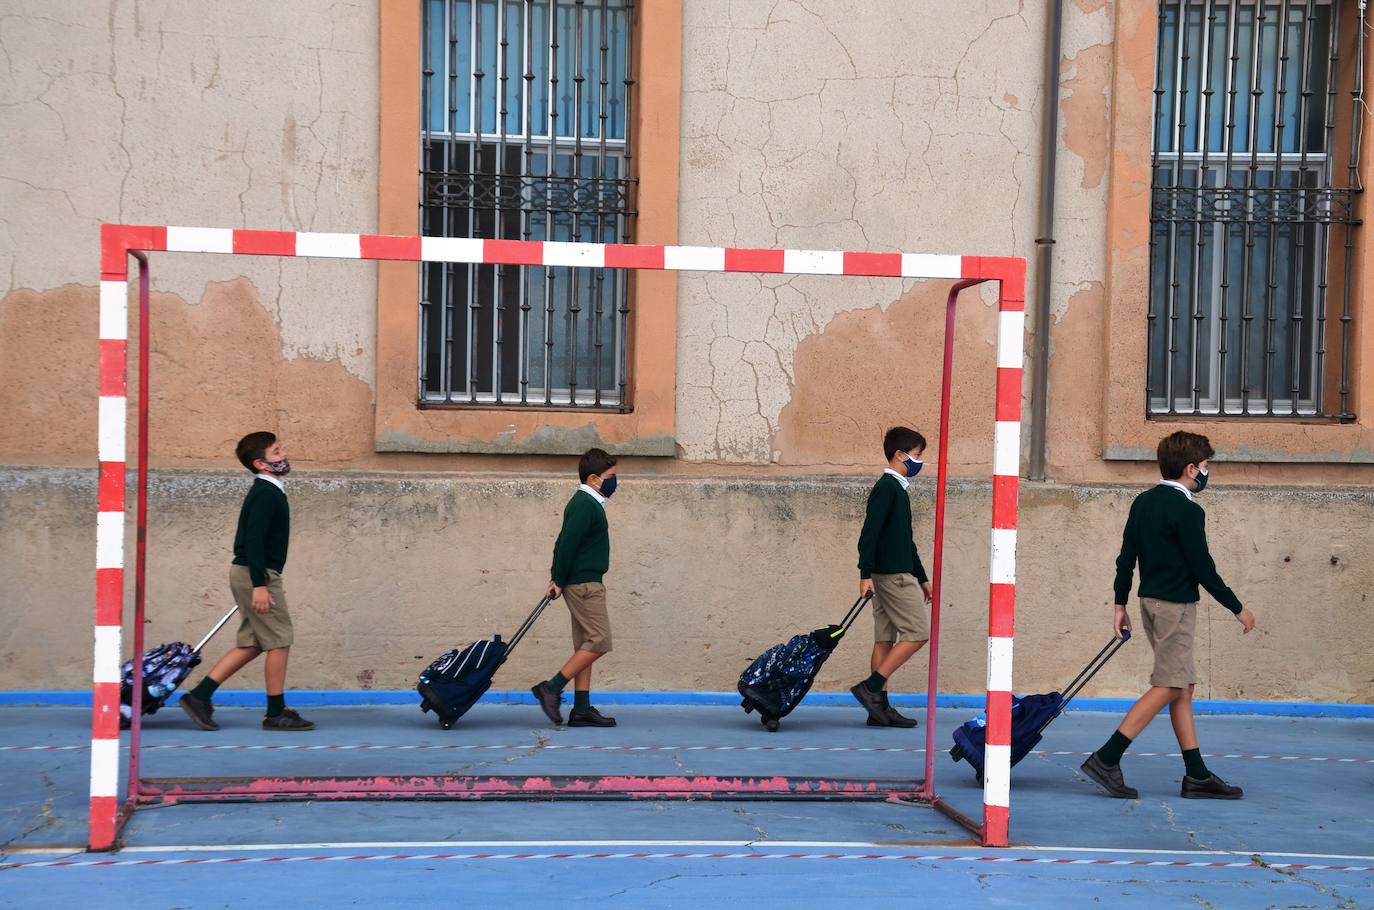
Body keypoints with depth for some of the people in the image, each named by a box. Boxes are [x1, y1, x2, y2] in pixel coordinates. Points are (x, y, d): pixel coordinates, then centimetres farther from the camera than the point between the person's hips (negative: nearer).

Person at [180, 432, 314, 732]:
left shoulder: (269, 492, 16)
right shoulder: (265, 494, -15)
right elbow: (253, 540, -22)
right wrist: (260, 585, -26)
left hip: (253, 575, 10)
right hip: (256, 574, -10)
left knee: (251, 644, 11)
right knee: (280, 641, -3)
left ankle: (199, 696, 9)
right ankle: (276, 713, 3)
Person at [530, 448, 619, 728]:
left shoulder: (585, 503, 17)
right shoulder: (586, 505, -14)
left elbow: (563, 543, 18)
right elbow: (567, 544, -19)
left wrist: (558, 579, 13)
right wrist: (559, 582, -14)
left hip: (584, 585, 11)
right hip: (585, 584, -11)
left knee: (586, 646, 9)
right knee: (599, 642, -11)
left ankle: (581, 710, 10)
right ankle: (551, 689, -10)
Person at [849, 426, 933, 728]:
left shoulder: (897, 489, 21)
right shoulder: (887, 487, -11)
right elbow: (869, 533, -19)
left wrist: (922, 578, 29)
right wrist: (865, 574, -25)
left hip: (894, 574, 10)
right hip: (892, 575, -10)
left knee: (885, 639, 7)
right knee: (918, 632, -8)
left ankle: (879, 707, 7)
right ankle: (871, 688, -11)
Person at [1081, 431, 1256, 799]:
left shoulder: (1143, 502, 10)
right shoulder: (1188, 512, -14)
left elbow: (1126, 557, 13)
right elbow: (1203, 569, -14)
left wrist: (1120, 604, 18)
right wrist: (1238, 608, -4)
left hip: (1151, 601, 9)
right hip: (1176, 605, -9)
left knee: (1183, 686, 11)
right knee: (1167, 687, -6)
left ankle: (1197, 776, 13)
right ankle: (1105, 760, -11)